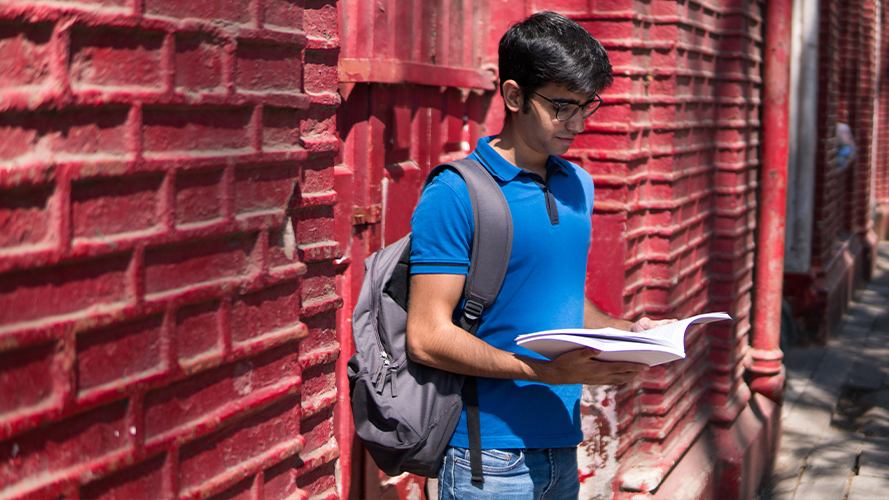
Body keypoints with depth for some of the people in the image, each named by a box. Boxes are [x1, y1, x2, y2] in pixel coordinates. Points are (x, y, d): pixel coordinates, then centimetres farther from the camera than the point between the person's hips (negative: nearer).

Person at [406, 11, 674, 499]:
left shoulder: (578, 185, 11)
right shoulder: (455, 195, -13)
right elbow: (427, 336, -18)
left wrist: (626, 331, 3)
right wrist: (545, 371, -25)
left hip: (563, 448, 7)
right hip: (489, 459, -7)